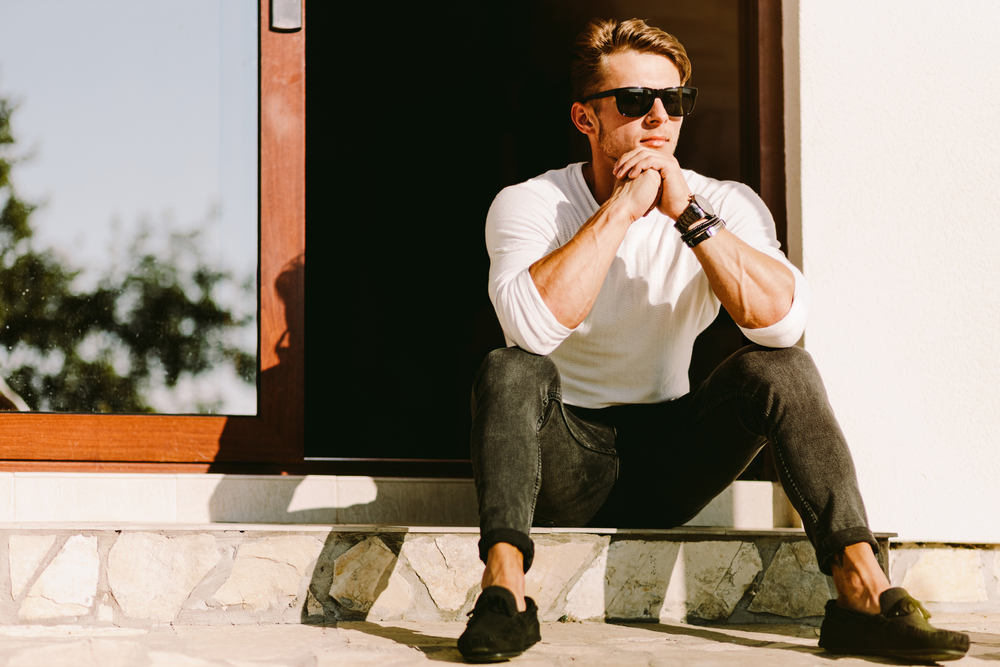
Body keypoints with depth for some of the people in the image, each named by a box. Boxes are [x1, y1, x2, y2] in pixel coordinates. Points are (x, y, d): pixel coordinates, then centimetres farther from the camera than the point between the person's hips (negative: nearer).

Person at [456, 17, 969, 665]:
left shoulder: (726, 205, -1)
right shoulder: (529, 205, -9)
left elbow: (782, 320, -21)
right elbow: (532, 325, -31)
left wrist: (689, 213, -24)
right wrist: (623, 205, -25)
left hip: (670, 461, 2)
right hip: (568, 460, -2)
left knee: (779, 369, -21)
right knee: (512, 371, -31)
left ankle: (863, 592, -28)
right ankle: (504, 593, -39)